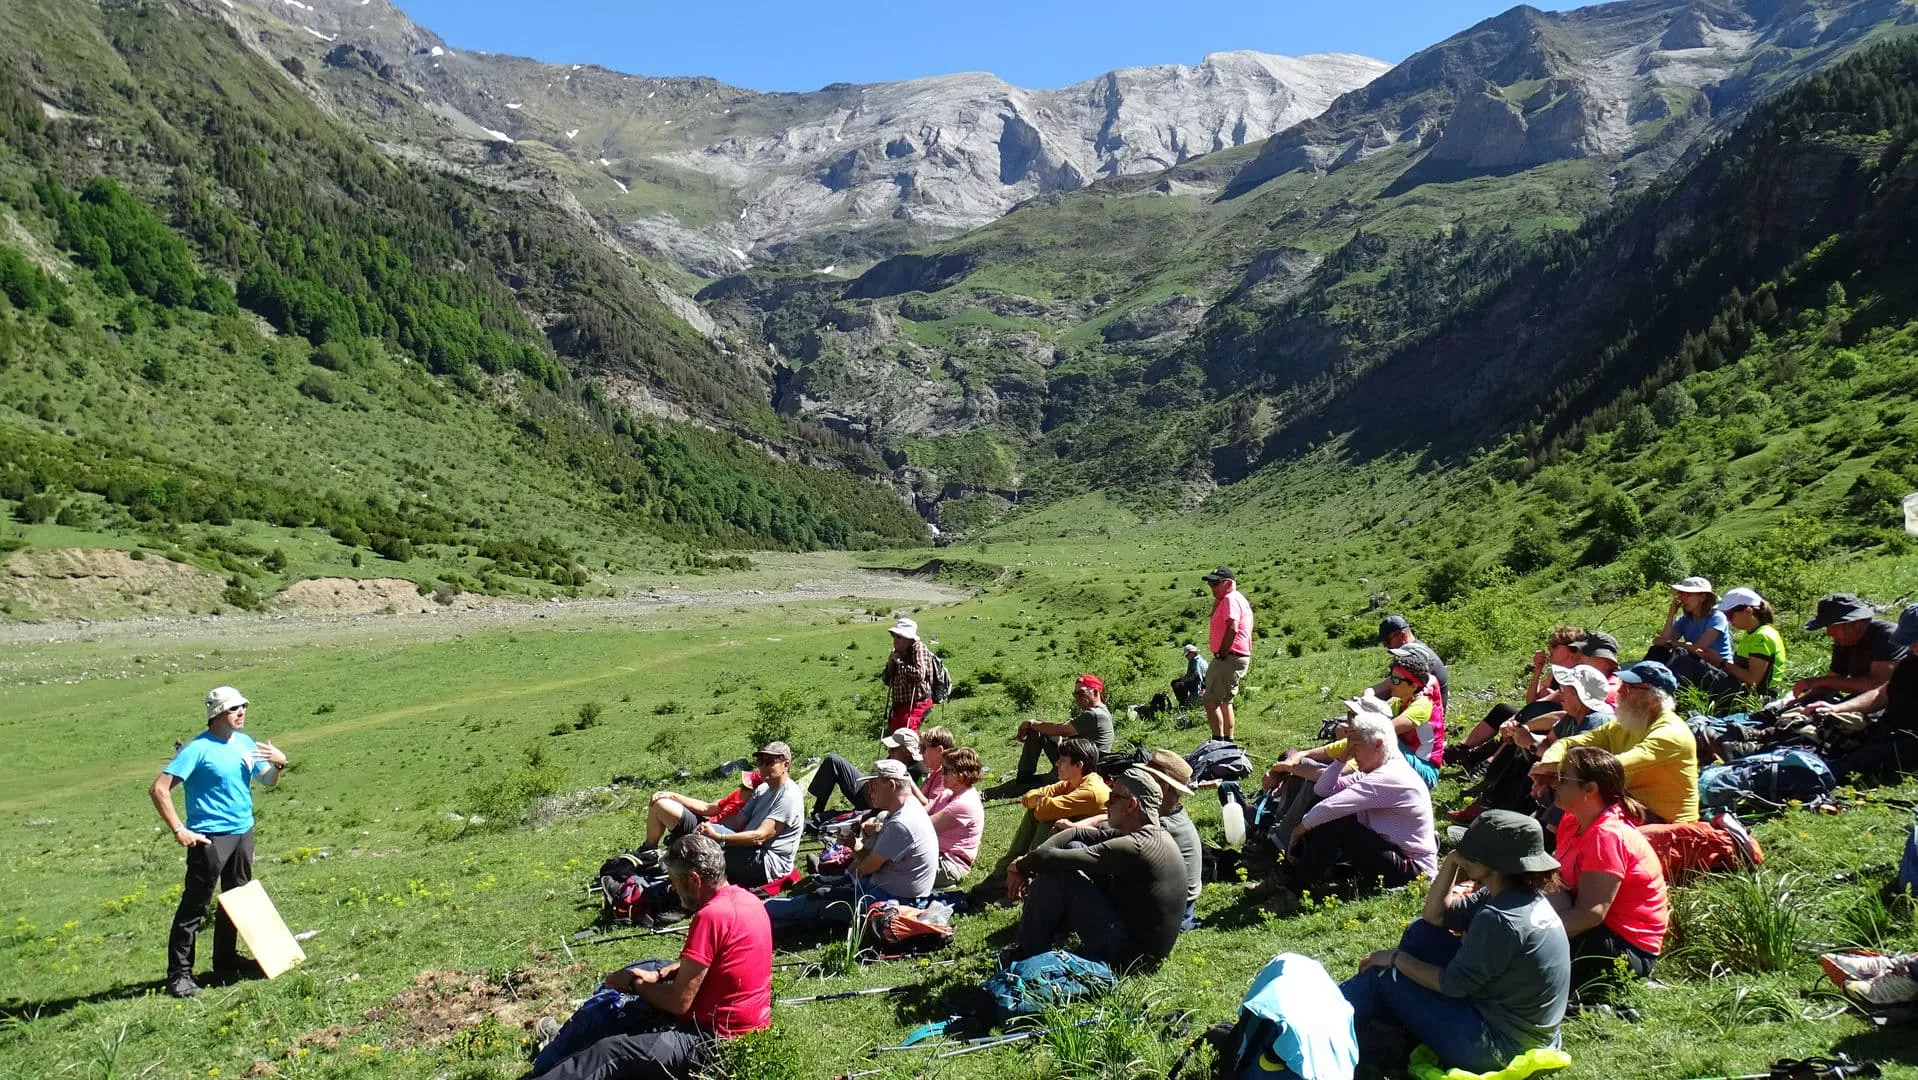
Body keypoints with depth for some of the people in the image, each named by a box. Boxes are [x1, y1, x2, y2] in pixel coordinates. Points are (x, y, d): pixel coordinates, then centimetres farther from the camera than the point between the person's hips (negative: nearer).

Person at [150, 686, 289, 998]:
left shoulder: (245, 742, 7)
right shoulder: (198, 749, -14)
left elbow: (267, 780, 19)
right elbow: (159, 789, -16)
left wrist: (279, 763, -4)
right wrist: (178, 830, -19)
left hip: (243, 833, 7)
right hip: (210, 838, -7)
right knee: (195, 906, -4)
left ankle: (226, 963, 29)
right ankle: (179, 975, 3)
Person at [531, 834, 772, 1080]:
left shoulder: (710, 916, -23)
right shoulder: (744, 897, 6)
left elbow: (679, 1002, -20)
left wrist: (634, 984, -4)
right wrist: (658, 975, 10)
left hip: (715, 1038, -10)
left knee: (610, 1053, -15)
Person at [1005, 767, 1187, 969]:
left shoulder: (1134, 847, -26)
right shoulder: (1155, 834, 4)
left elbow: (1051, 859, -25)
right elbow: (1077, 834, 6)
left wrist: (1022, 865, -5)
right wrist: (1030, 858, -5)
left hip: (1130, 953, -9)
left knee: (1056, 872, -12)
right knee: (1074, 847, 7)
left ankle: (1026, 955, 5)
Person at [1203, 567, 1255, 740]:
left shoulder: (1230, 599, -12)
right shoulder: (1239, 599, 21)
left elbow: (1232, 629, -26)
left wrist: (1221, 654, -20)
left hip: (1229, 659, -11)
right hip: (1242, 658, 11)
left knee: (1210, 701, -12)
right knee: (1224, 703, 19)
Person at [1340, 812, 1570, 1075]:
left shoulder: (1500, 919, -29)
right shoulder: (1518, 896, 1)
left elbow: (1451, 984, -20)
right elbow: (1435, 917, 9)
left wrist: (1396, 958, -6)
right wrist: (1452, 862, -4)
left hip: (1499, 1044, -9)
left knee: (1383, 976, -4)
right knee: (1422, 931, 10)